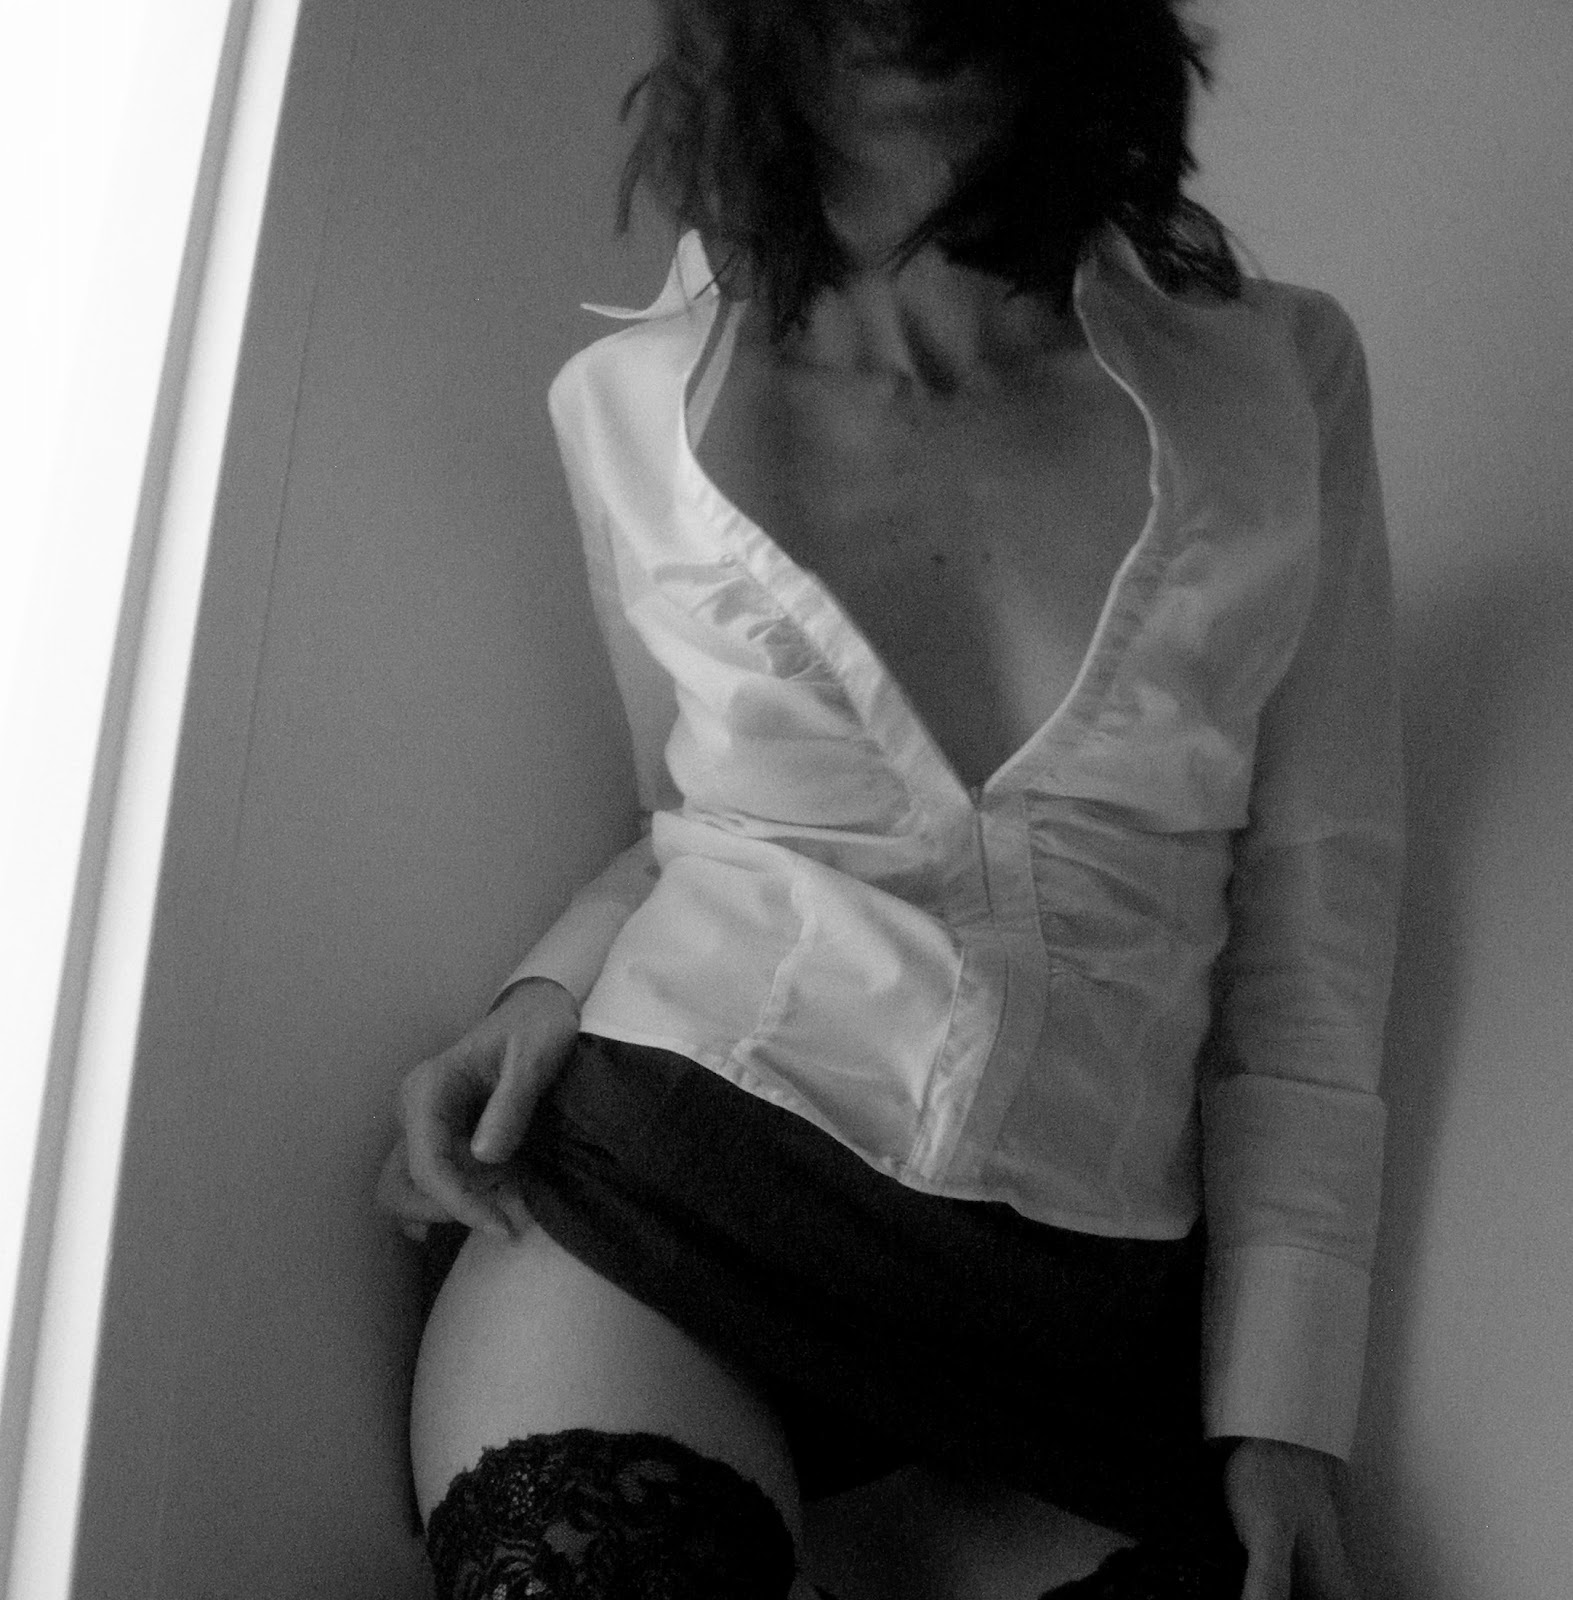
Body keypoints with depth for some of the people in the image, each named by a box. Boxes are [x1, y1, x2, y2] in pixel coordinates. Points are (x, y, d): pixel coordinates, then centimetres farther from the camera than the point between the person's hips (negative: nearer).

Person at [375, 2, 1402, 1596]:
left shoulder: (1281, 380, 2)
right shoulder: (632, 403, 4)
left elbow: (1315, 918, 4)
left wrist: (1283, 1404, 1)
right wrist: (556, 985, -2)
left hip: (1094, 1301, 2)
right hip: (667, 1186, -1)